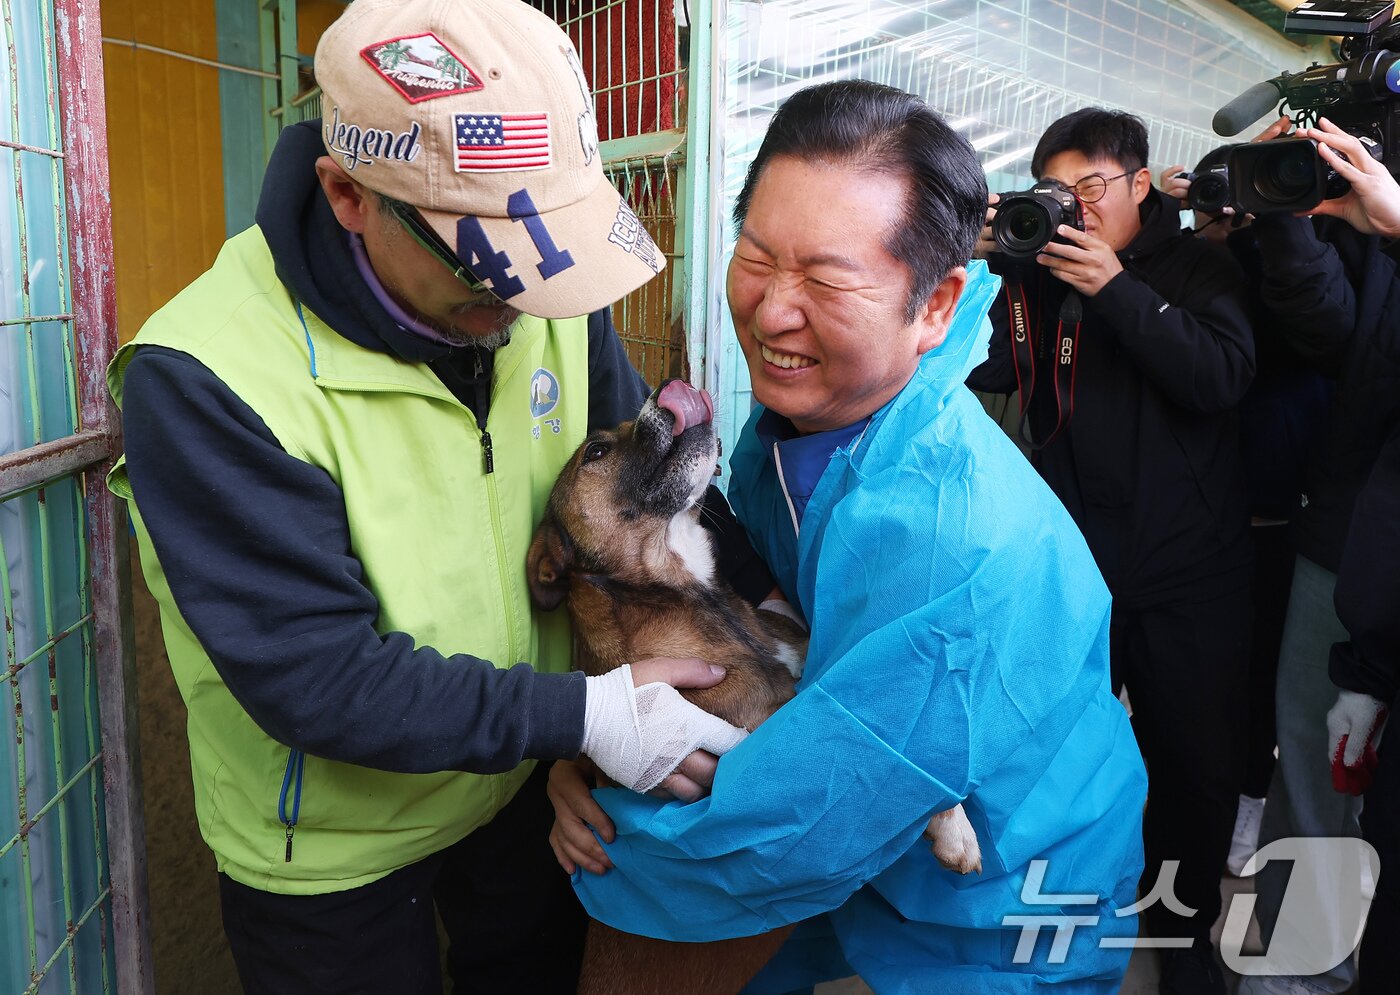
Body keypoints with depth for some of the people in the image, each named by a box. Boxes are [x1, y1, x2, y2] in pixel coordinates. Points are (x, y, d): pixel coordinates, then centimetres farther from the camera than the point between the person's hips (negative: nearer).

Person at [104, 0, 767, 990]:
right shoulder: (204, 380, -29)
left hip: (523, 786, 5)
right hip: (329, 847, -4)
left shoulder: (549, 295, -14)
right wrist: (581, 715, -31)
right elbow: (311, 676, -29)